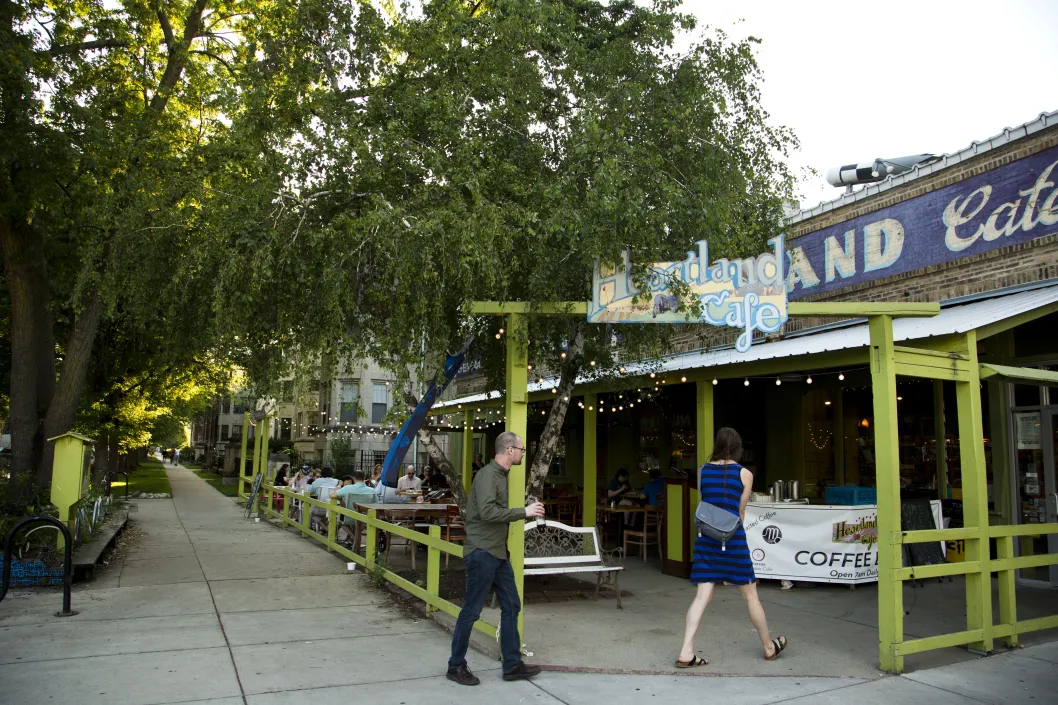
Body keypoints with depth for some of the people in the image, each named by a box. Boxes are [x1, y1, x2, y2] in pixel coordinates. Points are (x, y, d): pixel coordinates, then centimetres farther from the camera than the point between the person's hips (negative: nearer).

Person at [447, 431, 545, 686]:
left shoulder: (500, 474, 12)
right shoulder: (487, 475, -16)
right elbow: (487, 512, -28)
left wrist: (525, 512, 8)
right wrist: (524, 512, -23)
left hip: (498, 553, 10)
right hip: (482, 552, -10)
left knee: (511, 606, 12)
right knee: (471, 611, 1)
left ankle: (512, 665, 21)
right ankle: (456, 666, 16)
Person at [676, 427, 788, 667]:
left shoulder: (703, 471, 5)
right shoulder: (744, 474, -1)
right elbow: (740, 512, 5)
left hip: (706, 538, 3)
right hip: (733, 538, -2)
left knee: (702, 596, 3)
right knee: (750, 595, 12)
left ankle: (686, 652, -5)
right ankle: (769, 647, 30)